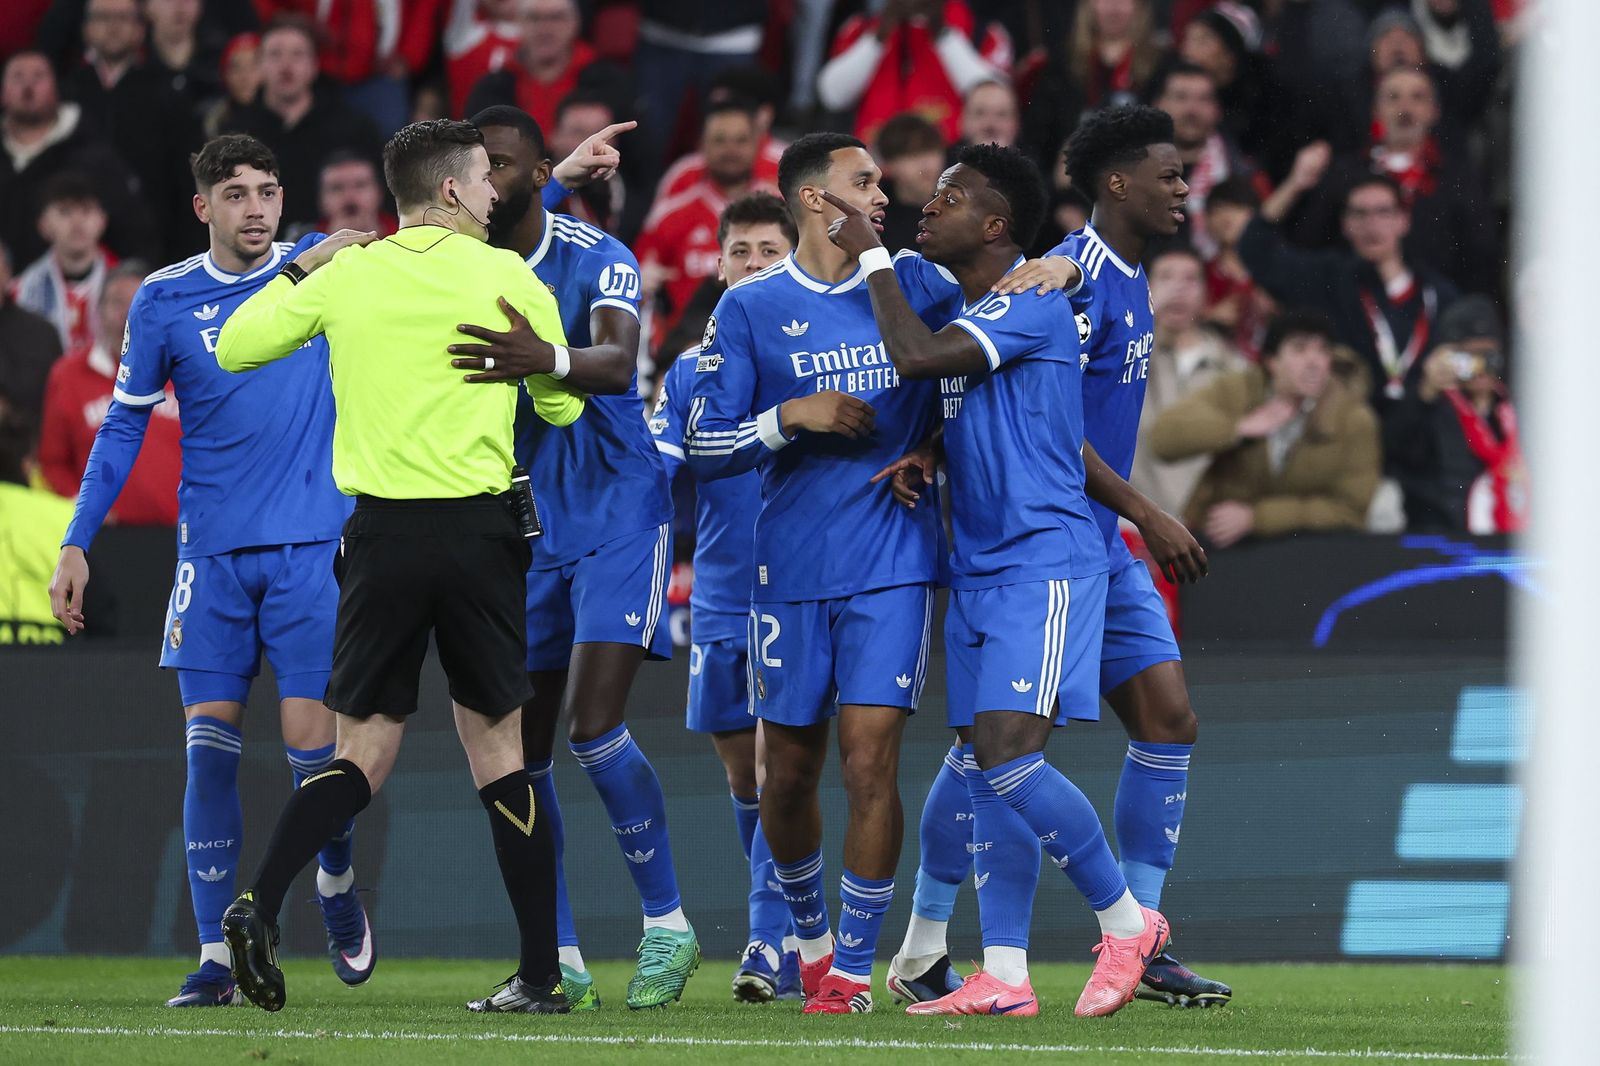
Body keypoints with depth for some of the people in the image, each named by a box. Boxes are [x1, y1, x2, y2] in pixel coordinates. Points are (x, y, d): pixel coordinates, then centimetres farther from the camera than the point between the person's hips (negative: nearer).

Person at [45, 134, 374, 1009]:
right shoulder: (164, 300, 4)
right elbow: (124, 427, 10)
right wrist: (76, 545, 4)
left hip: (312, 543, -1)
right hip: (213, 551, 1)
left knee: (310, 737, -7)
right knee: (209, 742, -6)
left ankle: (337, 883, 24)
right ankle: (216, 956, -2)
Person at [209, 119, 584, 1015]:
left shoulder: (346, 275, 3)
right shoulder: (506, 276, -2)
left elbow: (233, 349, 13)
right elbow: (562, 407, 6)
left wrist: (301, 267, 24)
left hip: (382, 533, 2)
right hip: (480, 530, -2)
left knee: (365, 751, 8)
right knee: (499, 747, 6)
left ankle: (260, 906, -14)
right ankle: (543, 973, 6)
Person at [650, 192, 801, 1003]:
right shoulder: (692, 371, 9)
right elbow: (650, 473, 8)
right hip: (721, 603, 4)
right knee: (742, 774, 9)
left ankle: (773, 945, -12)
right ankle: (788, 935, 22)